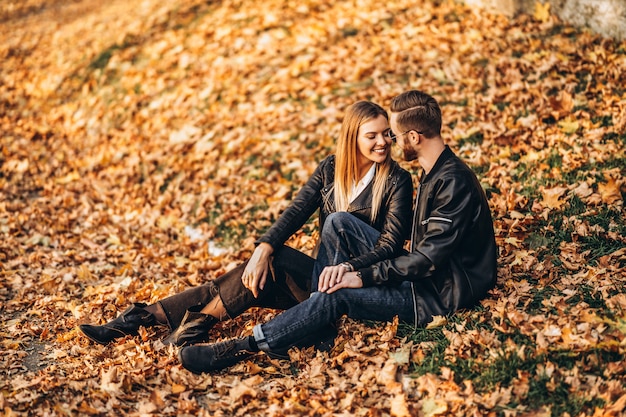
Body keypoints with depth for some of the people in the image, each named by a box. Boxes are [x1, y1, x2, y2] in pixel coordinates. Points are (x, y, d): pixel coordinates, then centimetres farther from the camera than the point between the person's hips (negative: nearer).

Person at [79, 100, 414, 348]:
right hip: (323, 274, 4)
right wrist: (264, 249, -24)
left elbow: (391, 243, -16)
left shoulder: (397, 180, -9)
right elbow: (297, 212, -7)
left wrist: (346, 269, -32)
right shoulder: (331, 169, 4)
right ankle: (146, 316, -17)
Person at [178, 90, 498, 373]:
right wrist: (352, 267, 4)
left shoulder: (454, 182, -21)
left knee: (335, 296, -21)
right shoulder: (435, 174, 11)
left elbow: (429, 256, -25)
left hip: (441, 296, -9)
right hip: (427, 282, 9)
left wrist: (365, 277, -20)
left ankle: (243, 348, -17)